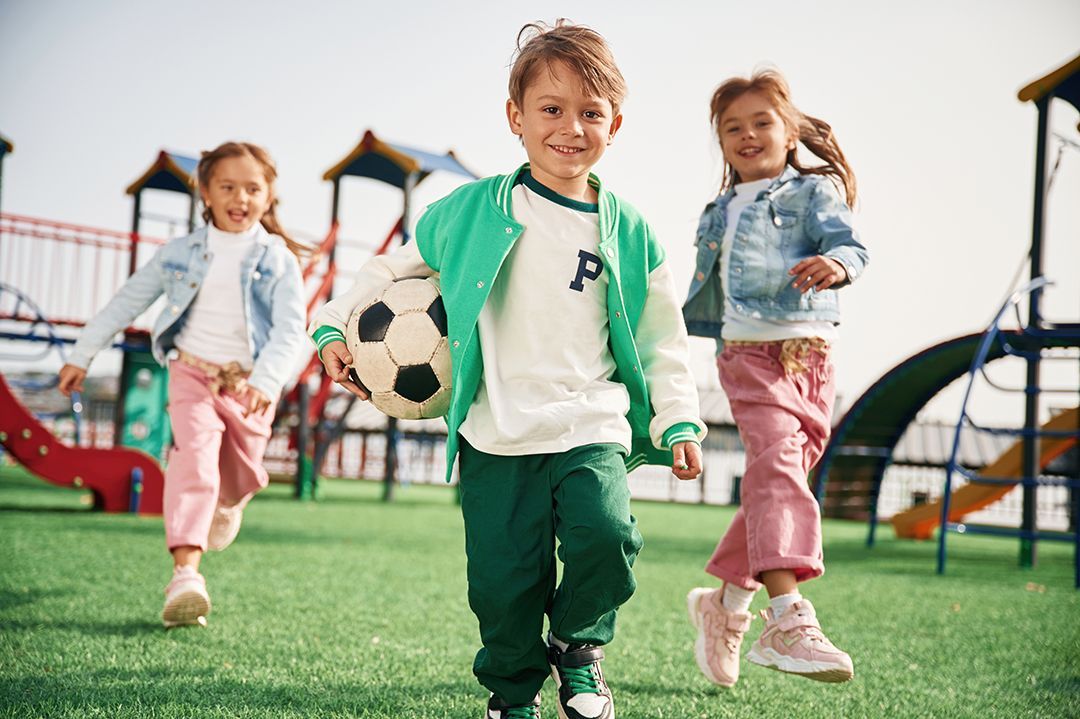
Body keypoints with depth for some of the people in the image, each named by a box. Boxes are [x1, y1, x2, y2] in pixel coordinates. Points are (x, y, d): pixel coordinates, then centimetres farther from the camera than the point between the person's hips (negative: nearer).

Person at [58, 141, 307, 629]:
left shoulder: (278, 260, -3)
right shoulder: (181, 253, 3)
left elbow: (290, 331, -13)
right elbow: (128, 301, 10)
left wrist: (265, 381, -30)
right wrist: (81, 356, 10)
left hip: (249, 383, 1)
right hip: (192, 373, 0)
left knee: (239, 478, 14)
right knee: (195, 458, -22)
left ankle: (224, 506, 53)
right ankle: (185, 576, -29)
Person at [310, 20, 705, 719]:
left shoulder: (628, 232, 6)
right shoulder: (473, 212, 4)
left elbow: (661, 336, 12)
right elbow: (393, 270, 14)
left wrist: (678, 421, 5)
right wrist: (335, 325, 6)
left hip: (592, 428, 0)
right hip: (496, 438, 0)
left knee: (606, 534, -23)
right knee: (503, 581, -2)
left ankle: (578, 644, 9)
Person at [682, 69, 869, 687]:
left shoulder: (812, 192, 8)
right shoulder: (719, 214, 20)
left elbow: (851, 244, -10)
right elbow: (704, 294, 29)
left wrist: (835, 263, -32)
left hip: (810, 352, 0)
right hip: (748, 351, 0)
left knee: (780, 482, 4)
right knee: (775, 462, -21)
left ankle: (726, 600, 23)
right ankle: (786, 619, -32)